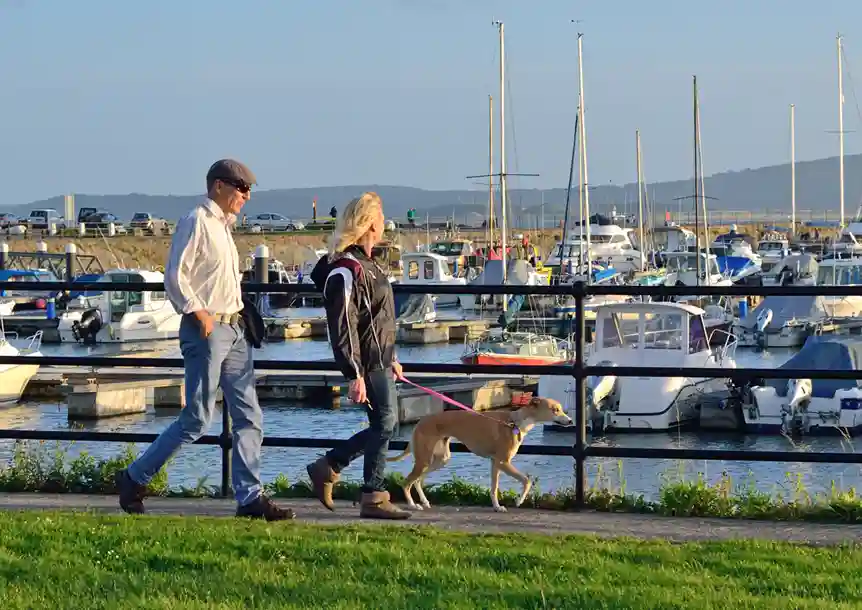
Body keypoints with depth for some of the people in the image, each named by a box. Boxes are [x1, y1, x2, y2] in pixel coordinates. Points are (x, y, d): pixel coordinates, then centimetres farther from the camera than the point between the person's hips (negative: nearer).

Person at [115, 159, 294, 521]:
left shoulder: (223, 226, 18)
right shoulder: (196, 222, -10)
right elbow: (174, 276, -16)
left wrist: (239, 317, 15)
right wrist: (201, 315, -20)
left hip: (234, 330, 9)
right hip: (207, 331, -9)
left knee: (248, 417, 4)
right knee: (197, 419, -6)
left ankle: (249, 498, 5)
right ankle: (134, 478, 6)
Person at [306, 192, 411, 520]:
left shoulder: (366, 265, 15)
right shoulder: (347, 269, -18)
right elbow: (343, 326, -21)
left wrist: (391, 358, 28)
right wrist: (355, 375, -24)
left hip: (379, 360, 10)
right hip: (368, 364, -10)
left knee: (383, 425, 12)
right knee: (384, 424, -6)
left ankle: (327, 468, 20)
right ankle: (374, 498, 1)